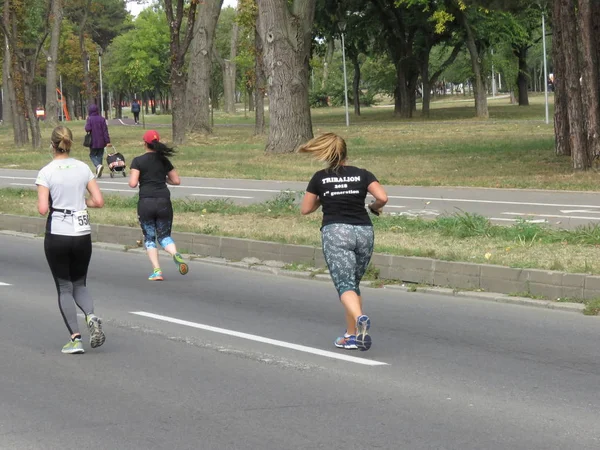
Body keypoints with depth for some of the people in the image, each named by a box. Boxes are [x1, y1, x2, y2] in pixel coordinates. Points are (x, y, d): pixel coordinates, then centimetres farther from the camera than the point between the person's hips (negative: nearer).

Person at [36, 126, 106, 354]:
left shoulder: (46, 173, -9)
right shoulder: (83, 168, 1)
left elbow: (43, 209, -14)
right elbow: (99, 201, -1)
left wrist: (47, 204, 8)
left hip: (57, 235, -3)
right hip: (82, 233, 3)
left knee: (64, 288, 7)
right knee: (79, 285, 18)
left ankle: (75, 338, -2)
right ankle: (91, 317, -10)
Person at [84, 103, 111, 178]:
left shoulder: (90, 119, -10)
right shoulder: (102, 119, 0)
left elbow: (88, 129, -17)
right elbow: (105, 130, -2)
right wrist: (108, 141, -3)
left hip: (93, 141, -3)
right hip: (101, 142, 3)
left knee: (92, 155, 9)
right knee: (100, 155, 13)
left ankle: (98, 165, -20)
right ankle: (98, 173, 13)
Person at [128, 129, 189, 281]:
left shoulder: (138, 161, -3)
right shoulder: (164, 160, 8)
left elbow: (133, 183, -11)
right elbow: (176, 181, 12)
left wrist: (132, 177, 11)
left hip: (146, 202, -3)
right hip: (164, 201, 3)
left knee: (149, 238, 11)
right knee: (164, 236, 12)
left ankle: (157, 271, 0)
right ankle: (176, 254, -20)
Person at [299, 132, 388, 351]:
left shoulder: (320, 178, 7)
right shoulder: (362, 175, 7)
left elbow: (305, 209, 13)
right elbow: (382, 197, -6)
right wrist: (374, 208, 14)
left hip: (336, 231, -3)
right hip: (364, 231, 3)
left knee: (345, 285, -11)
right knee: (354, 284, 17)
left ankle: (360, 319, -39)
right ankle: (351, 335, 17)